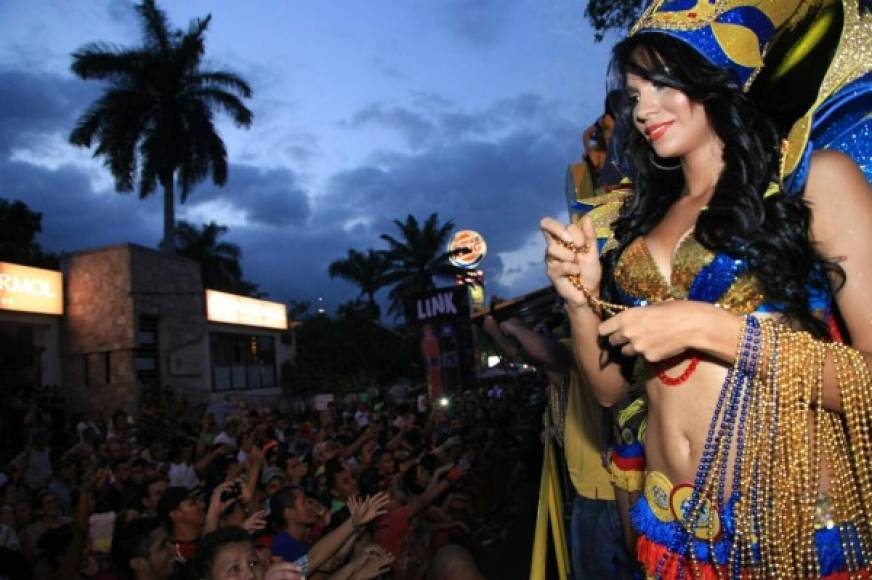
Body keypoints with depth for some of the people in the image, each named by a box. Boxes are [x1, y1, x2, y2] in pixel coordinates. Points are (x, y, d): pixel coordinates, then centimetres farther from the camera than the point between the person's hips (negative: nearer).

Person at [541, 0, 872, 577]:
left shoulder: (815, 176, -6)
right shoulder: (646, 220, 8)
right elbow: (611, 387, 7)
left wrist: (705, 326, -19)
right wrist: (582, 298, -9)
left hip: (806, 528, -4)